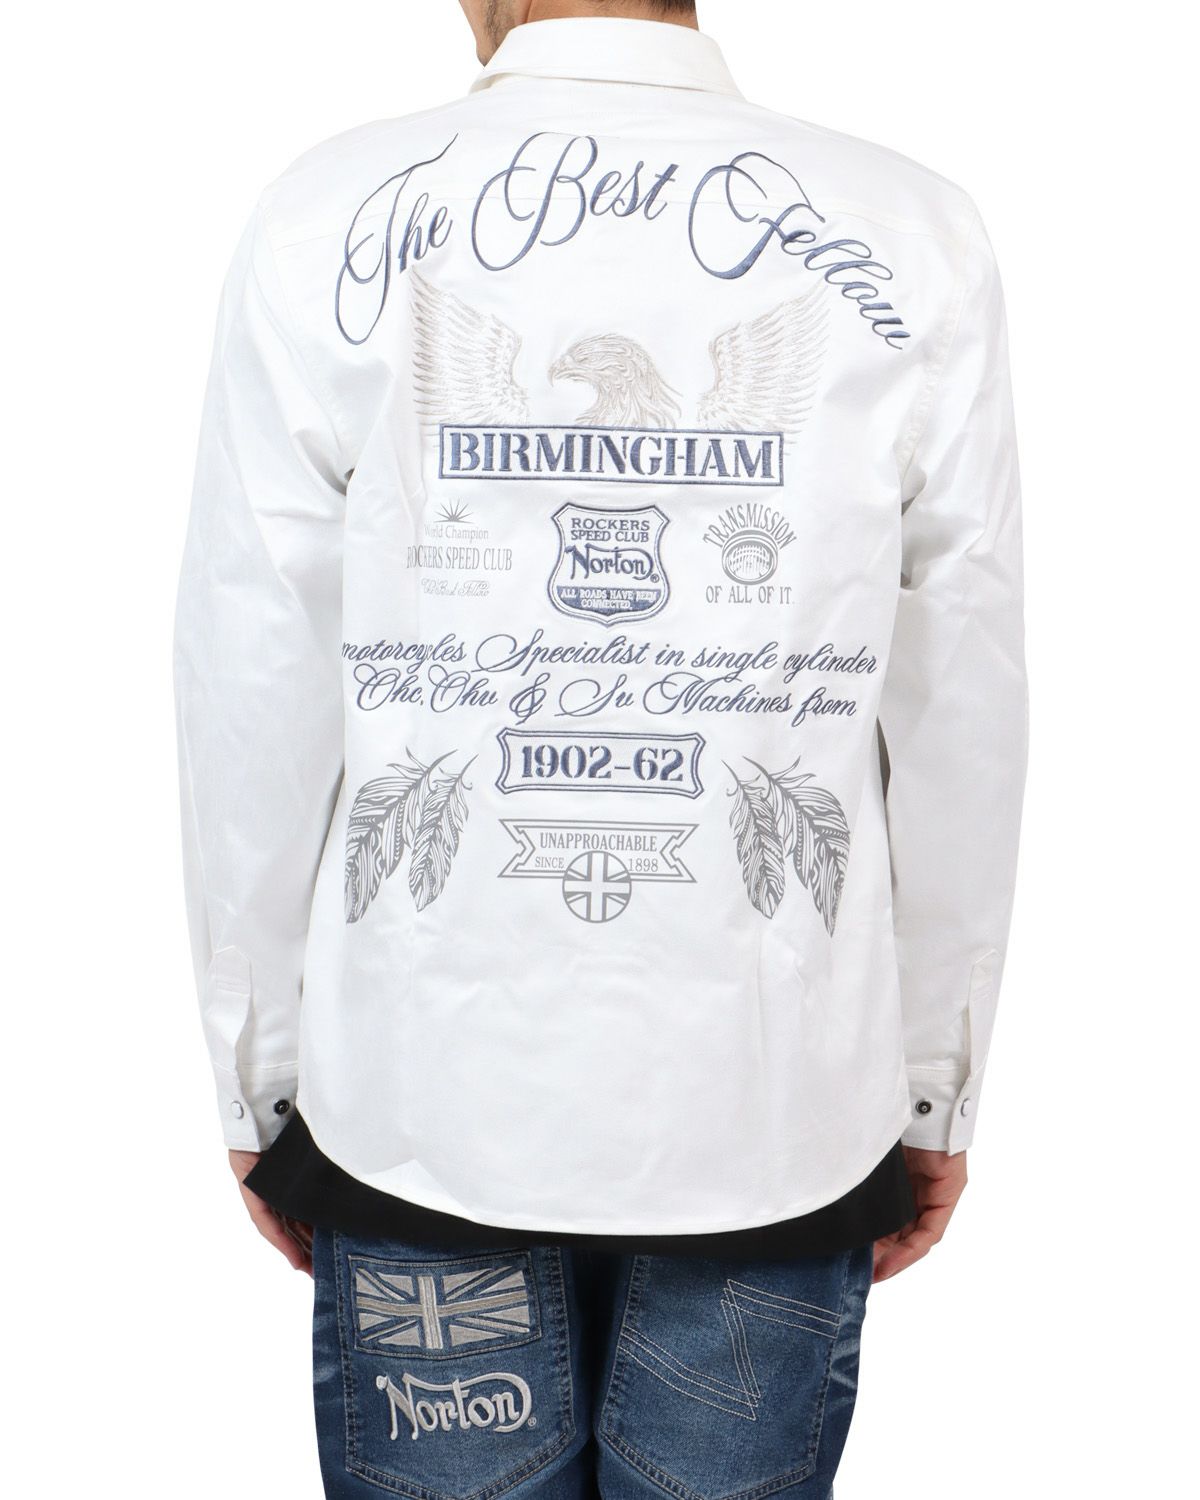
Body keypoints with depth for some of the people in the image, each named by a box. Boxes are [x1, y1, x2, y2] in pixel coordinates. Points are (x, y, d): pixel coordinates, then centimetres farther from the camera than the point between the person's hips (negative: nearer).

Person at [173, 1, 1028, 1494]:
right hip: (782, 1116, 1)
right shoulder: (915, 243, -4)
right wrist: (937, 1090, 11)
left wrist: (259, 1080, 9)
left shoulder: (324, 221, -6)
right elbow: (961, 731, -1)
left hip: (422, 1102, 0)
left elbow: (254, 709, -3)